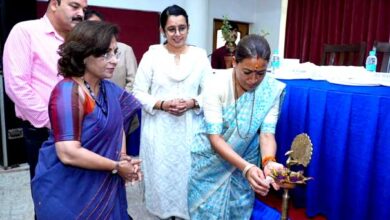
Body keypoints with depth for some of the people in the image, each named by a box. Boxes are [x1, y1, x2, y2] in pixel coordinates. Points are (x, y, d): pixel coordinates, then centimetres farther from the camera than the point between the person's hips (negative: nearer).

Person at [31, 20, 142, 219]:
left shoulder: (108, 88, 2)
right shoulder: (68, 92, -22)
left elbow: (118, 124, 12)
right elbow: (69, 154, -28)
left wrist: (123, 157, -5)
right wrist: (116, 166, -17)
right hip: (67, 193, -7)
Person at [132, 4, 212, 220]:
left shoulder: (200, 55, 1)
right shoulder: (151, 55, -3)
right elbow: (138, 92, -1)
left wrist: (193, 103, -14)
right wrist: (161, 104, -15)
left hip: (189, 128, 1)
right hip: (159, 128, -1)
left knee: (187, 171, 8)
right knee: (160, 172, 9)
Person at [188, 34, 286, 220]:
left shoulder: (272, 90, -16)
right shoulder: (217, 84, -24)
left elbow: (267, 133, -18)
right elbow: (214, 137, -26)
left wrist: (269, 162, -39)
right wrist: (247, 168, -37)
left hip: (244, 164, 2)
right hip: (211, 162, -2)